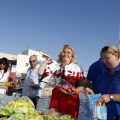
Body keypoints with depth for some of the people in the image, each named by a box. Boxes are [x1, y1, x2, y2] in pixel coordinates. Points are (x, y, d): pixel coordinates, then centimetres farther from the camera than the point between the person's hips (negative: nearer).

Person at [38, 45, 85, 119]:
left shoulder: (76, 68, 5)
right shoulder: (55, 66, 12)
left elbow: (81, 86, -1)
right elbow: (41, 72, 4)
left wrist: (73, 92, -18)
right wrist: (46, 62, 11)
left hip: (71, 100, -2)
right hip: (56, 98, 2)